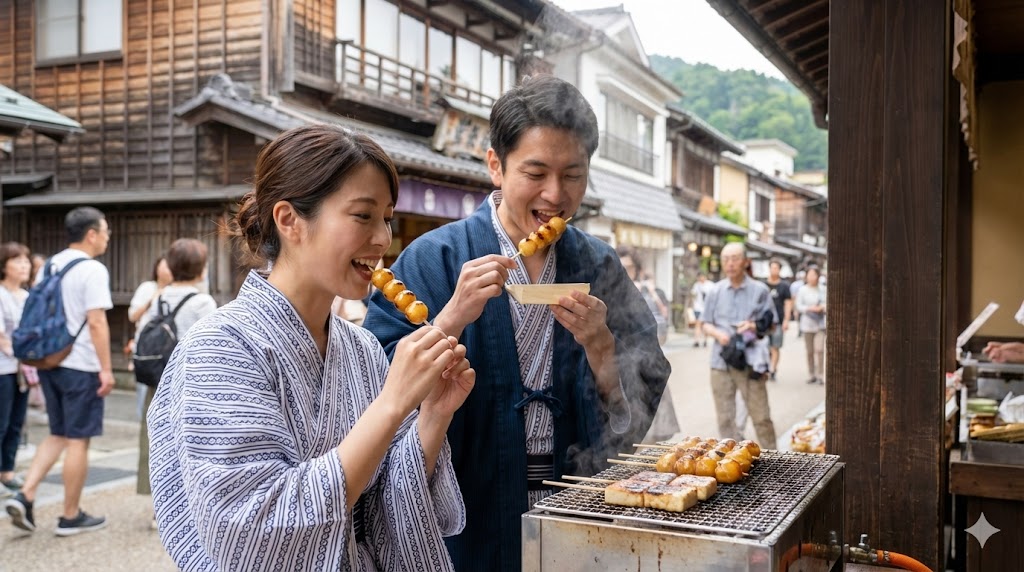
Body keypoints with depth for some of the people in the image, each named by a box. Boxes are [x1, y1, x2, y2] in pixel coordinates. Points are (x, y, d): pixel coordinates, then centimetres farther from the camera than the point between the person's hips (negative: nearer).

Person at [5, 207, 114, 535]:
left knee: (58, 435, 19)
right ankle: (71, 517, 10)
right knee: (78, 440, 2)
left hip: (49, 362, 8)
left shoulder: (50, 266, 12)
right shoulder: (92, 270, -14)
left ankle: (25, 496, 6)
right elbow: (96, 323, -19)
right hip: (81, 367, -8)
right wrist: (106, 368, -15)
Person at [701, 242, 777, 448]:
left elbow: (771, 325, 5)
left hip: (750, 362, -2)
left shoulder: (760, 290, 0)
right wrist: (717, 333, -11)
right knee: (725, 417, 8)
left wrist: (755, 327, -15)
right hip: (721, 362, 2)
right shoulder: (716, 291, 5)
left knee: (761, 416, 2)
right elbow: (707, 324, 11)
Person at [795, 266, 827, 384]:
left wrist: (823, 307, -11)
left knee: (819, 349, -11)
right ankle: (812, 375, 18)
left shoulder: (823, 289, 3)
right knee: (810, 351, 6)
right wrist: (810, 308, -16)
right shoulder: (802, 290, 0)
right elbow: (799, 306, -2)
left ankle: (820, 375, -4)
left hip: (820, 323, 0)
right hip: (807, 323, 0)